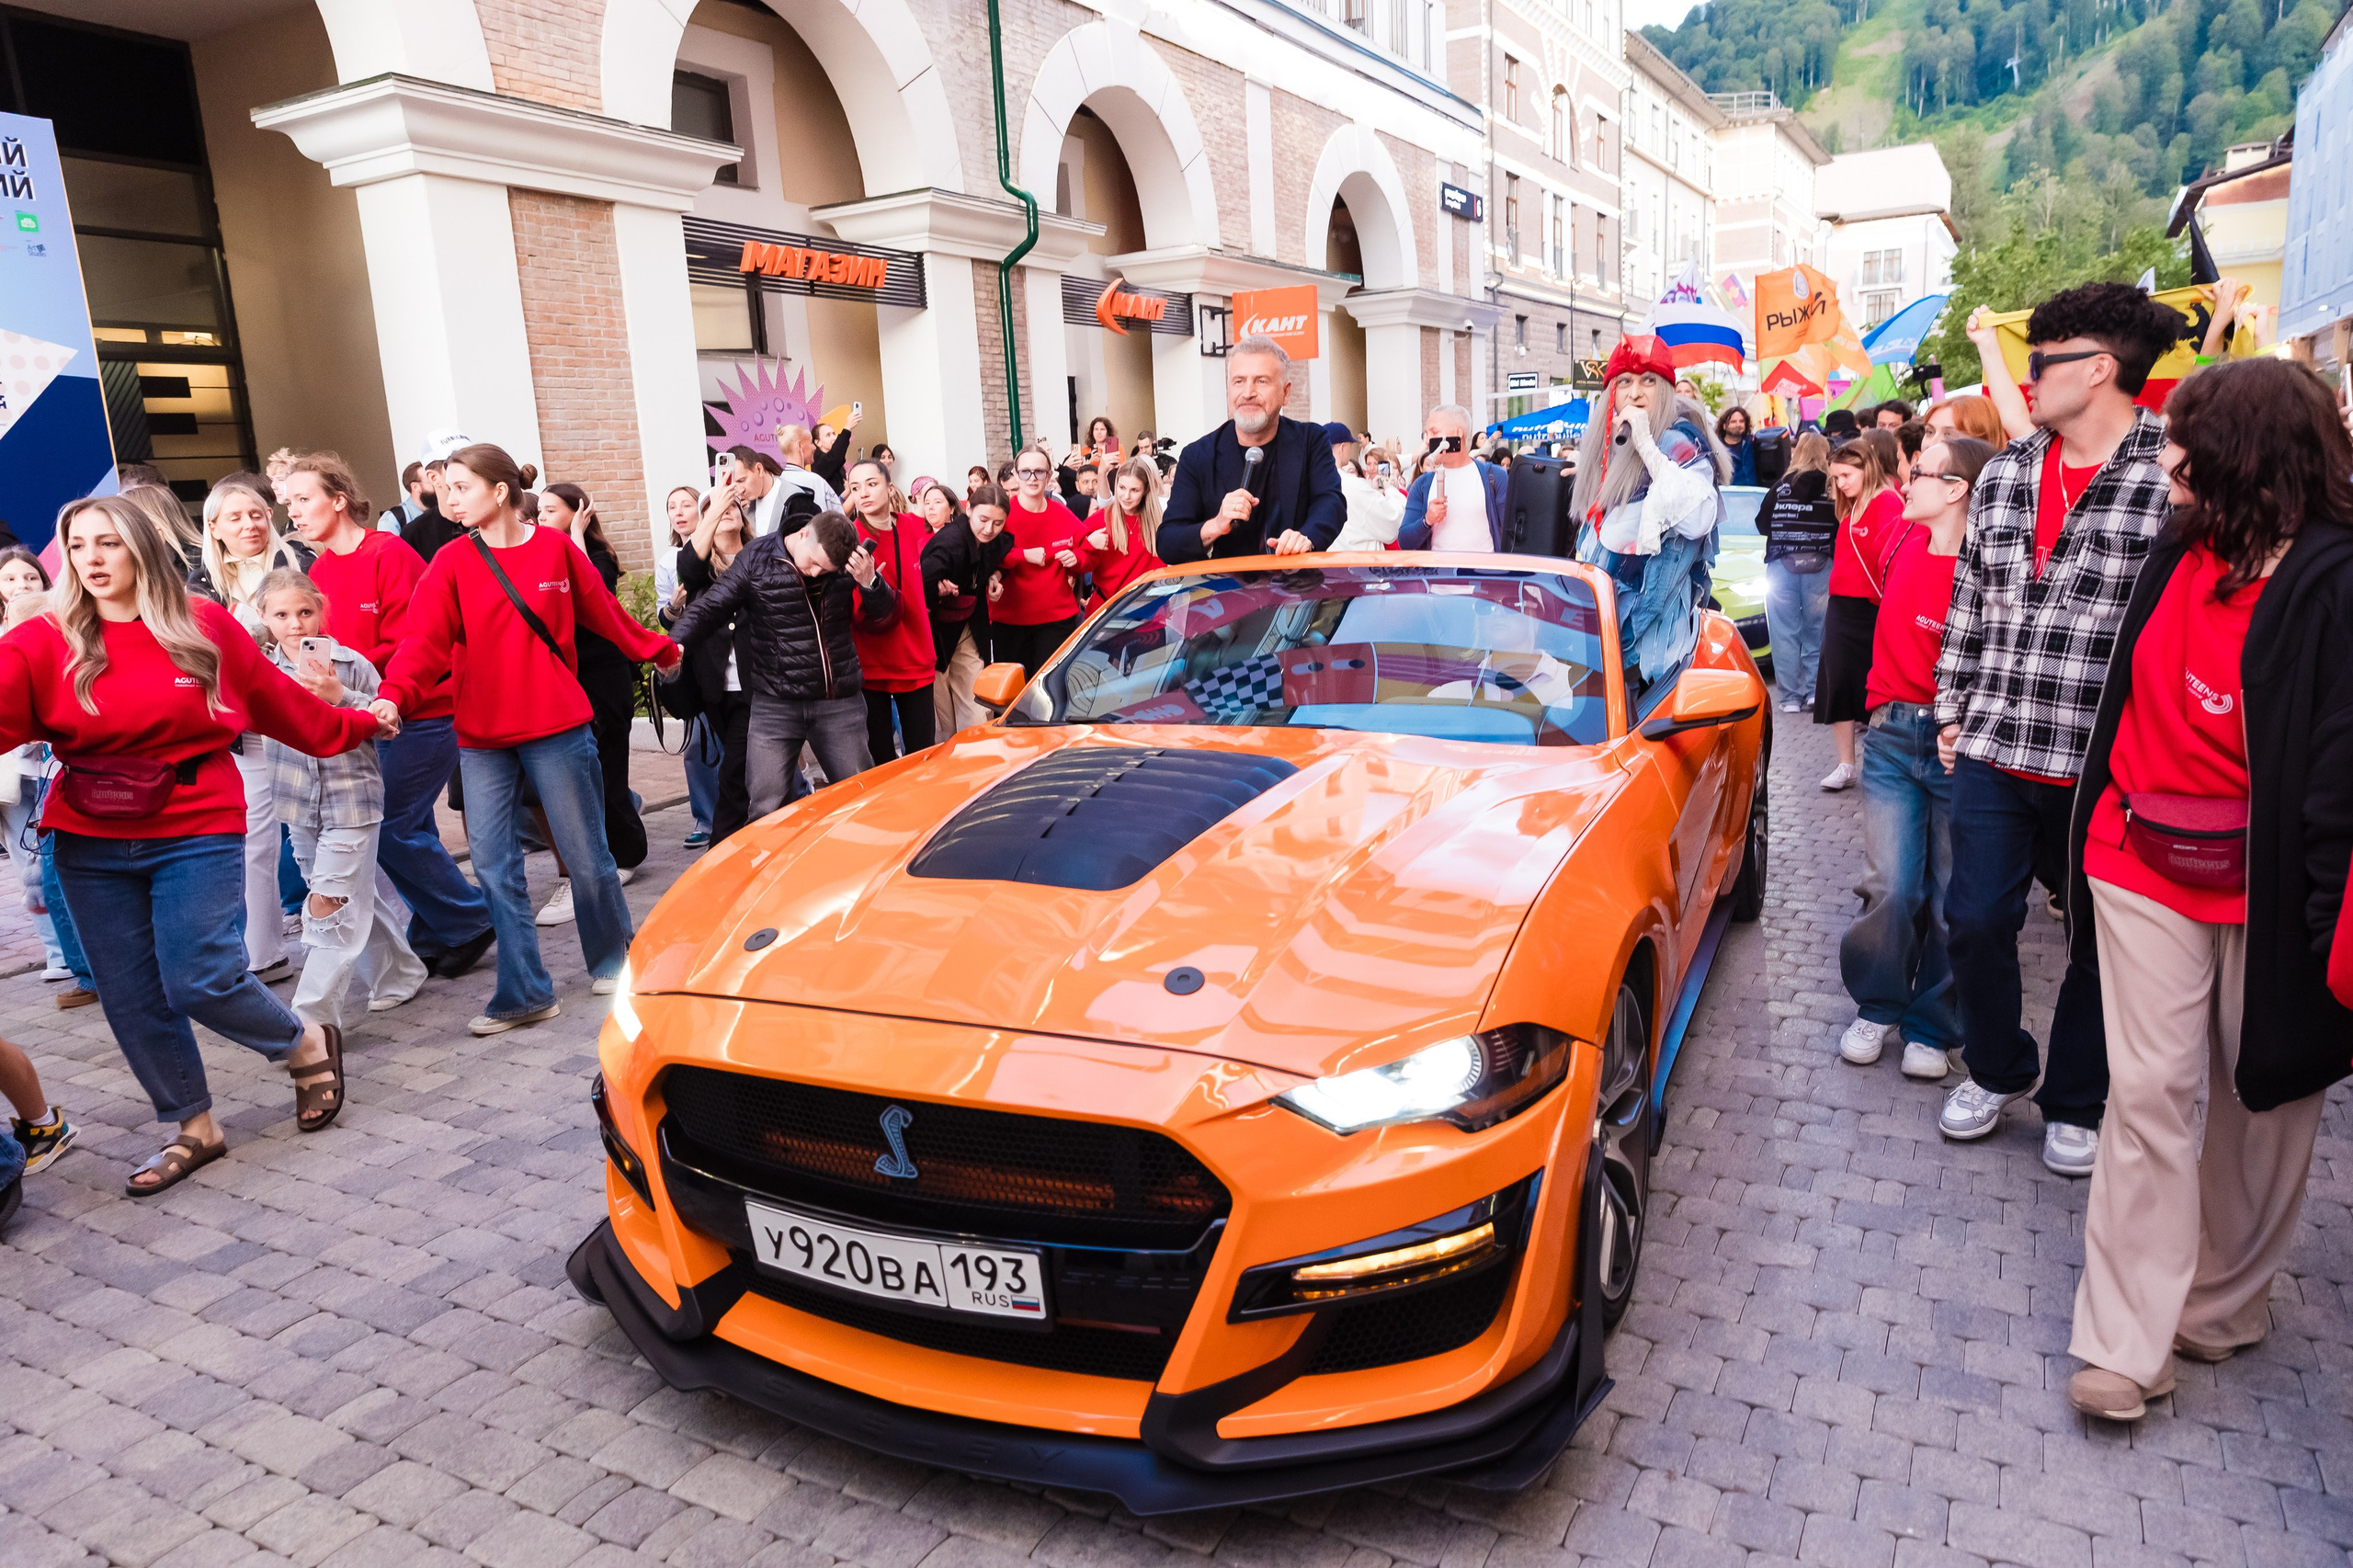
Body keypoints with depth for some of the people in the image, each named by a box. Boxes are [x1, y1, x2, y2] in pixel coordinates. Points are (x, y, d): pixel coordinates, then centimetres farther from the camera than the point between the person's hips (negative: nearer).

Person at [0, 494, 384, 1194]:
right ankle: (194, 1128, 24)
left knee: (200, 978, -12)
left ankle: (309, 1046, 17)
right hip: (91, 845, 3)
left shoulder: (207, 626, -1)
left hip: (196, 830, -3)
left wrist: (358, 725, 21)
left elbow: (281, 703, 12)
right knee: (131, 998, 7)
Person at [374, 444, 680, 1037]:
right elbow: (424, 641, -10)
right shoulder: (450, 565, 1)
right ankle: (525, 994, 12)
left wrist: (659, 650, 21)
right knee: (494, 865, 2)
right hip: (482, 739, 2)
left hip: (557, 728, -2)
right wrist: (393, 695, -27)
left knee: (586, 854, 6)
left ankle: (613, 962, 28)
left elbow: (603, 611, 12)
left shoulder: (555, 547, -1)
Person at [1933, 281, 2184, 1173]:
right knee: (1977, 921, 8)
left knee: (2099, 941, 12)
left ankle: (2074, 1104, 31)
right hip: (1993, 750, 4)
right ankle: (1996, 1071, 32)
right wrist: (1952, 711, 14)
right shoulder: (2003, 476, 8)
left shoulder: (2177, 481, -10)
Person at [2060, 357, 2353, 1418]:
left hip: (2266, 886, -4)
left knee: (2263, 1097, 13)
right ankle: (2126, 1341, 9)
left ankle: (2224, 1303, 33)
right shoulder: (2181, 553, 5)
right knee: (2149, 1094, 3)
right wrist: (2104, 828, 15)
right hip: (2146, 868, 4)